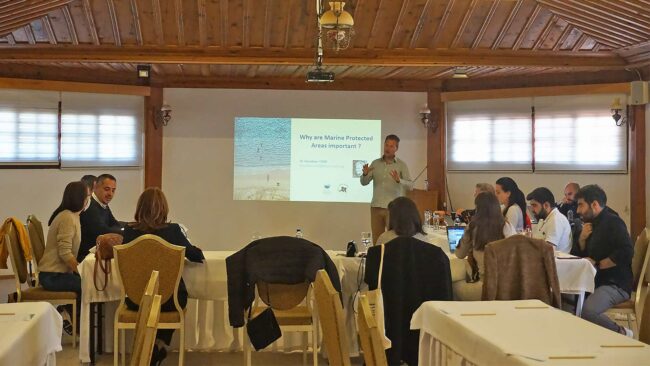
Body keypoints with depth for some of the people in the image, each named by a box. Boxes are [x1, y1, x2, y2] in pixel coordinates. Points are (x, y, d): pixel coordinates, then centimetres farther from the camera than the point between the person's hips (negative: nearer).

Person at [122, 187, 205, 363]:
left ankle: (151, 347, 37)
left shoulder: (129, 230, -5)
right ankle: (160, 343, 31)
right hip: (170, 299, -2)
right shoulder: (172, 230, -8)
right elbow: (196, 256, 6)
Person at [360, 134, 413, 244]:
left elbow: (410, 186, -10)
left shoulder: (401, 165, 0)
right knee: (377, 239, 5)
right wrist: (365, 174, -16)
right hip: (376, 207, 3)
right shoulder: (375, 163, 9)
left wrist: (399, 180, -29)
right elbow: (364, 182, 6)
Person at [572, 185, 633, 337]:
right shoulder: (594, 223, 15)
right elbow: (580, 256, 18)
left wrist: (597, 264, -18)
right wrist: (582, 238, -2)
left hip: (615, 284, -9)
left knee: (586, 311, -31)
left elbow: (626, 252, -25)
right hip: (597, 281, 9)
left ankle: (621, 333, -7)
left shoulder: (612, 222, -11)